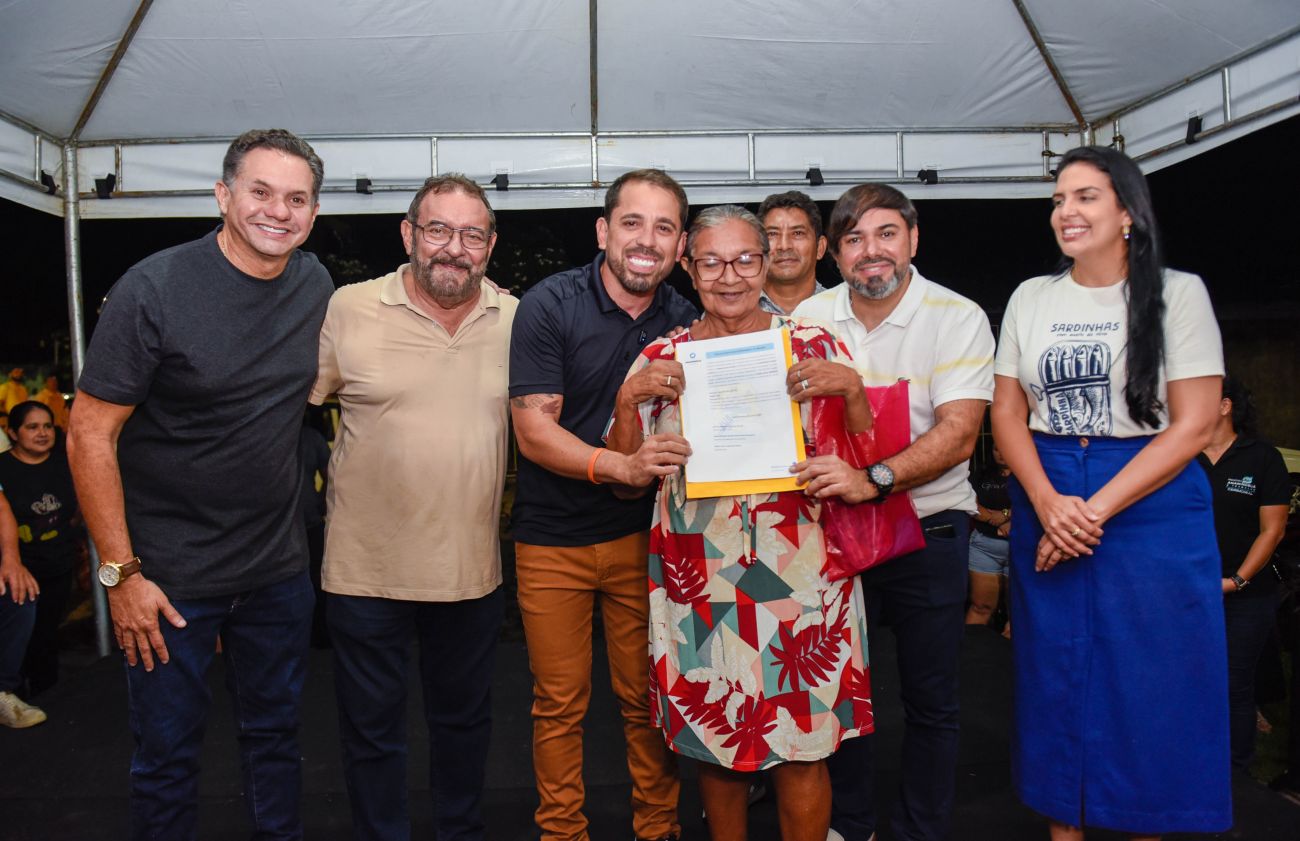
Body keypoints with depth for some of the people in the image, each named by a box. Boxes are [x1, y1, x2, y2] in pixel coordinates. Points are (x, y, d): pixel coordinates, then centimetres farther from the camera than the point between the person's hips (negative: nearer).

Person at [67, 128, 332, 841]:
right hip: (170, 572, -4)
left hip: (280, 565, 5)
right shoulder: (155, 289, -15)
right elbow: (89, 436, -13)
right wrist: (121, 572, -15)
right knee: (168, 754, 10)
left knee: (276, 732, 19)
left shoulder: (316, 286, 1)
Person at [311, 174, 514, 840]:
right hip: (367, 566, -2)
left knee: (464, 719, 21)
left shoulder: (515, 320, 1)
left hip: (473, 566, 3)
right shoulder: (350, 310, -7)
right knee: (371, 731, 13)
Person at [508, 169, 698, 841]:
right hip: (553, 539, -2)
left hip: (644, 534, 3)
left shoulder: (684, 321, 2)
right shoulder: (550, 306, -10)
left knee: (648, 697, 10)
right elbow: (533, 430, -14)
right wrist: (621, 465, -30)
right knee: (559, 704, 9)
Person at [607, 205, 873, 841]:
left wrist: (850, 388, -13)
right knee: (714, 740, 13)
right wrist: (629, 399, -10)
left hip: (798, 579, -1)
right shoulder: (659, 360, 5)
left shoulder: (814, 348, 2)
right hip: (699, 583, 1)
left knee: (803, 747, 6)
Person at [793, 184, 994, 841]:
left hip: (927, 530, -3)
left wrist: (872, 479, -32)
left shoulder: (959, 319, -8)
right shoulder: (810, 318, 2)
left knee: (929, 702, 9)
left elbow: (957, 436, -18)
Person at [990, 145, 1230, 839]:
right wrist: (1048, 505, -12)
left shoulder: (1177, 293, -3)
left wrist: (1096, 510, -16)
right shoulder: (1030, 298, 7)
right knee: (1056, 681, 10)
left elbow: (1193, 424, -9)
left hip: (1153, 512, -3)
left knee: (1150, 688, 5)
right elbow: (1007, 415, 4)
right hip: (1046, 508, 3)